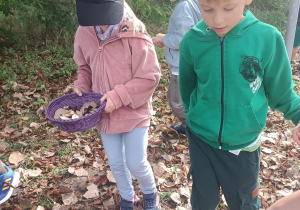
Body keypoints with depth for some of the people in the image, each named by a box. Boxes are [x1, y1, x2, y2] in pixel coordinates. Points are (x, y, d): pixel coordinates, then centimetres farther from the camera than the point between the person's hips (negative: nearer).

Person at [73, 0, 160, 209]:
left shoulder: (135, 36, -22)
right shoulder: (84, 32, -6)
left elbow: (150, 77, -19)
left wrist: (118, 97, -24)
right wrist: (81, 87, -7)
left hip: (134, 112, -4)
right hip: (105, 112, 5)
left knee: (136, 163, 5)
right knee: (116, 163, 18)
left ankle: (150, 193, 39)